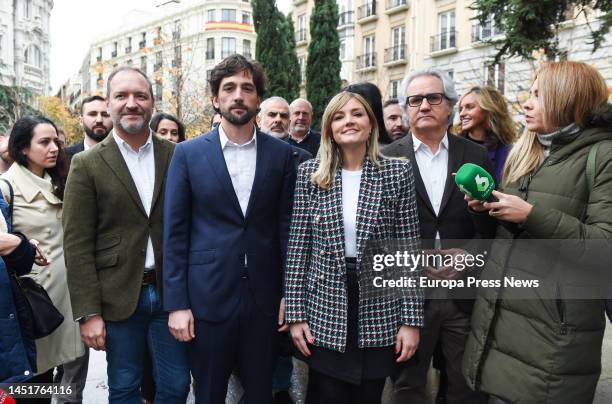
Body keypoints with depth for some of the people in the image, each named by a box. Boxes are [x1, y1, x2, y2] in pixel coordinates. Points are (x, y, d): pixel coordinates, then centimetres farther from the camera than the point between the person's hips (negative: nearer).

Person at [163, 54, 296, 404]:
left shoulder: (281, 154, 2)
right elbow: (175, 232, -2)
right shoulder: (188, 154, -1)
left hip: (265, 296, 1)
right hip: (208, 296, -1)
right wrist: (177, 303, -6)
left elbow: (288, 226, 4)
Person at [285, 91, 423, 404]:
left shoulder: (398, 172, -2)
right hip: (324, 310, 0)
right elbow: (297, 246, -1)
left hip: (379, 310, 0)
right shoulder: (309, 173, -1)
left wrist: (411, 319, -5)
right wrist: (295, 313, -3)